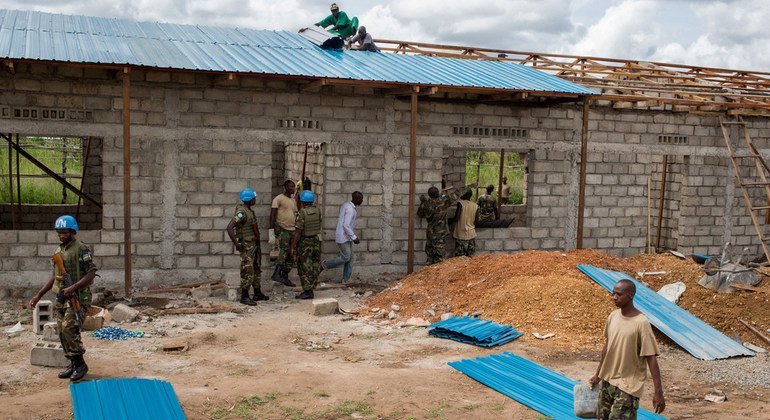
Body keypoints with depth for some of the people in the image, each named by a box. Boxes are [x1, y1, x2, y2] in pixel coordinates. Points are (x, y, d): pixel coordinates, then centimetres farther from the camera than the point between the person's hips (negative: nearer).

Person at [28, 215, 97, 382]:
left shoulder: (82, 249, -9)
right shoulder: (58, 251, 15)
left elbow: (91, 274, -15)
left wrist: (73, 287, -26)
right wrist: (38, 295, 18)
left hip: (77, 296, -8)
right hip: (61, 297, 8)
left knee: (69, 328, -18)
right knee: (62, 331, 7)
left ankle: (80, 364, -7)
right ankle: (74, 364, 17)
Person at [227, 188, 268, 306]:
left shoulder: (249, 211, 9)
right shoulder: (242, 212, -20)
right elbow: (229, 228, -28)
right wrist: (236, 243, -25)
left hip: (254, 244, 10)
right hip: (247, 246, -10)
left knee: (257, 269, 17)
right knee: (248, 271, -6)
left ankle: (257, 294, 27)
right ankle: (244, 297, 1)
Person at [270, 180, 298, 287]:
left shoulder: (293, 200, 18)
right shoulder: (278, 199, -5)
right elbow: (272, 215, -9)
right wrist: (271, 230, -17)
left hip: (292, 230, 7)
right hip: (282, 230, -7)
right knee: (284, 250, -21)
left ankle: (285, 277, 13)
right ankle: (277, 274, -21)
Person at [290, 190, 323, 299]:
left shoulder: (301, 214, -17)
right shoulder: (318, 211, 0)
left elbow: (298, 232, -19)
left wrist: (292, 247, -14)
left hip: (304, 242, -6)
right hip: (316, 241, 6)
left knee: (304, 268, 1)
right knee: (314, 267, 13)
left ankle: (307, 291, 0)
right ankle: (311, 289, 20)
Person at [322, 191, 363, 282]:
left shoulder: (346, 205, 11)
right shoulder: (350, 209, -21)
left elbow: (339, 220, 19)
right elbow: (346, 226, -25)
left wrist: (336, 235, 24)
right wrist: (354, 237, -20)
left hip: (346, 237, 10)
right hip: (343, 237, -10)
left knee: (350, 257, 9)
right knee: (345, 257, -6)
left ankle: (346, 279, 11)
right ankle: (325, 265, 8)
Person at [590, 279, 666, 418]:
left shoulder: (641, 323, -20)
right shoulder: (613, 316, 0)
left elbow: (651, 358, -18)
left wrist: (658, 392, -20)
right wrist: (598, 375, 20)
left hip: (628, 384, -7)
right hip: (608, 380, 7)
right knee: (603, 416, 14)